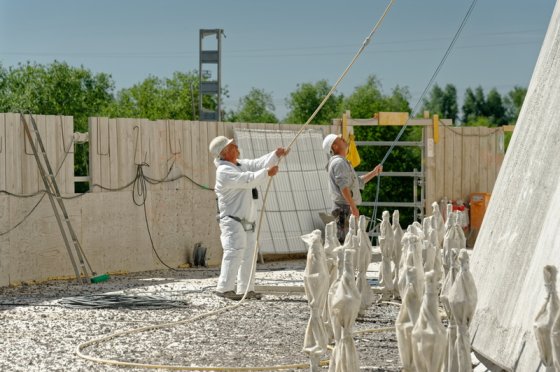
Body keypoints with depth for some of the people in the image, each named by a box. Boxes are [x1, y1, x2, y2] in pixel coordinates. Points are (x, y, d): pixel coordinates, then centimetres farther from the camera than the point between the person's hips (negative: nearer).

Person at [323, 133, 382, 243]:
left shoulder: (343, 162, 22)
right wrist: (353, 206, -27)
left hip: (348, 208, 10)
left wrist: (374, 173, 28)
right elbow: (343, 186, -22)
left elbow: (359, 182, 32)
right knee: (344, 240, -13)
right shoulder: (339, 162, -11)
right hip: (344, 207, -10)